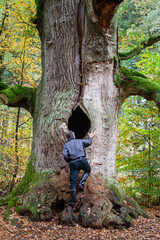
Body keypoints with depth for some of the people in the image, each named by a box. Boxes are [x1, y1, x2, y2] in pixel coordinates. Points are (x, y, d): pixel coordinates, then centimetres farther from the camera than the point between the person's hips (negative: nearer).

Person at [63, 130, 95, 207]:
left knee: (73, 183, 3)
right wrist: (91, 137, 54)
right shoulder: (80, 141, 15)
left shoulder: (66, 145, 11)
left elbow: (65, 155, -5)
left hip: (73, 163, 0)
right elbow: (88, 142, 33)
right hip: (82, 160, 0)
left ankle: (73, 202, 4)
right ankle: (81, 184, 10)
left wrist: (69, 161, 14)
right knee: (88, 170, 32)